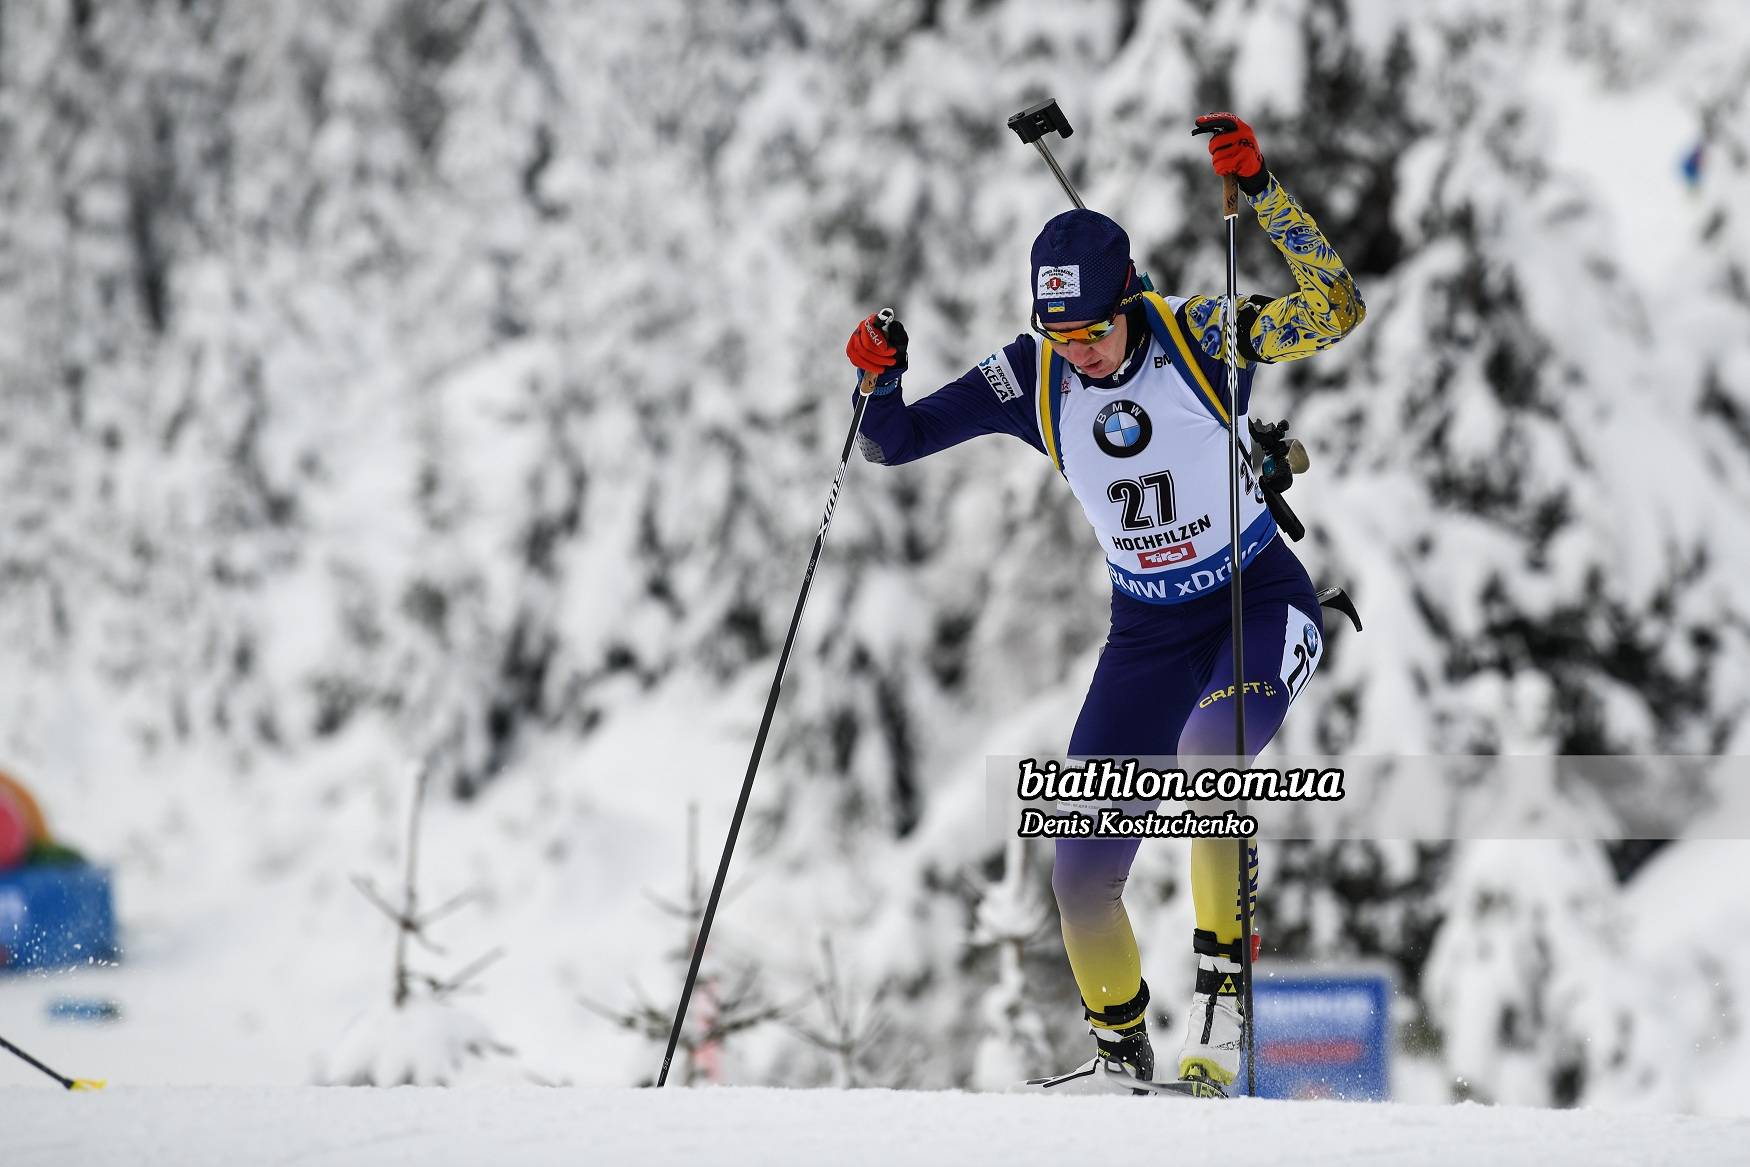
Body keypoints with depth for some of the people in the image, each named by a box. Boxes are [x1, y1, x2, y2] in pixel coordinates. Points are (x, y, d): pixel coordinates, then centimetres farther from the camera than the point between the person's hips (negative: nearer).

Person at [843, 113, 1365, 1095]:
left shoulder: (1198, 335, -17)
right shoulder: (1031, 377, -9)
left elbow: (1335, 310, -28)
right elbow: (895, 441, -5)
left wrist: (1262, 192, -35)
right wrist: (878, 380, -26)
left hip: (1263, 605, -4)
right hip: (1148, 632, 4)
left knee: (1209, 757, -36)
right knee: (1083, 872, -2)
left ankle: (1226, 980, -22)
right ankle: (1121, 1046, 23)